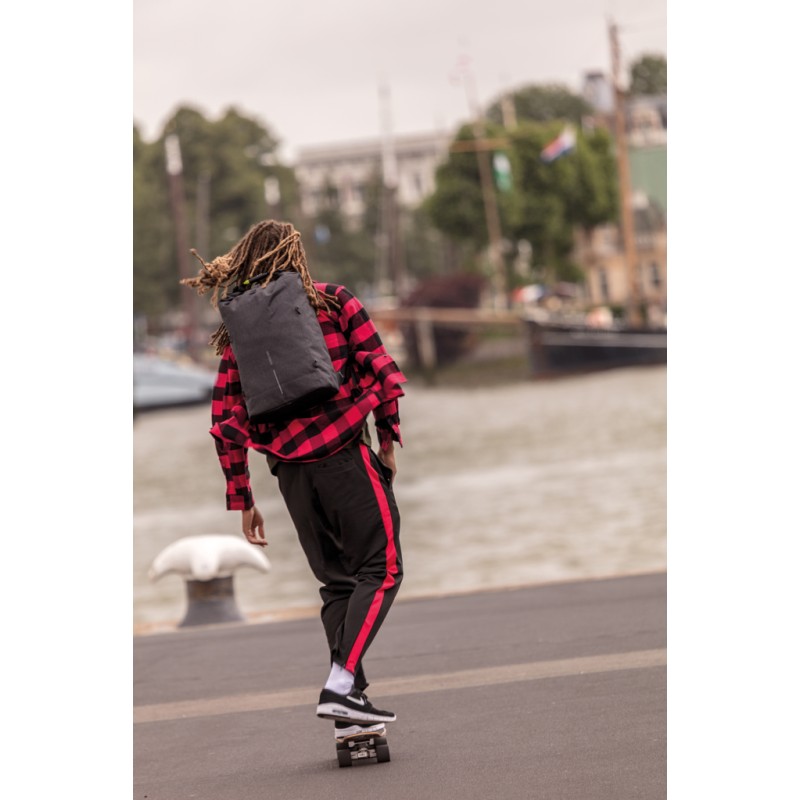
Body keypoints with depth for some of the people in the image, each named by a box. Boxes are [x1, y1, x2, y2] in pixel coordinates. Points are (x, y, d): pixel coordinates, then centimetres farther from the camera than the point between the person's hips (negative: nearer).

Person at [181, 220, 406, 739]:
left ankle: (351, 706, 9)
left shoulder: (236, 331, 9)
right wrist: (388, 442, 8)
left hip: (290, 471, 4)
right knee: (380, 569, 2)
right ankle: (341, 686, -15)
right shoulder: (335, 302, 1)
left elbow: (227, 422, 6)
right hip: (346, 454, -4)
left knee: (336, 581, 14)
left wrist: (242, 501, 12)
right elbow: (382, 373, -6)